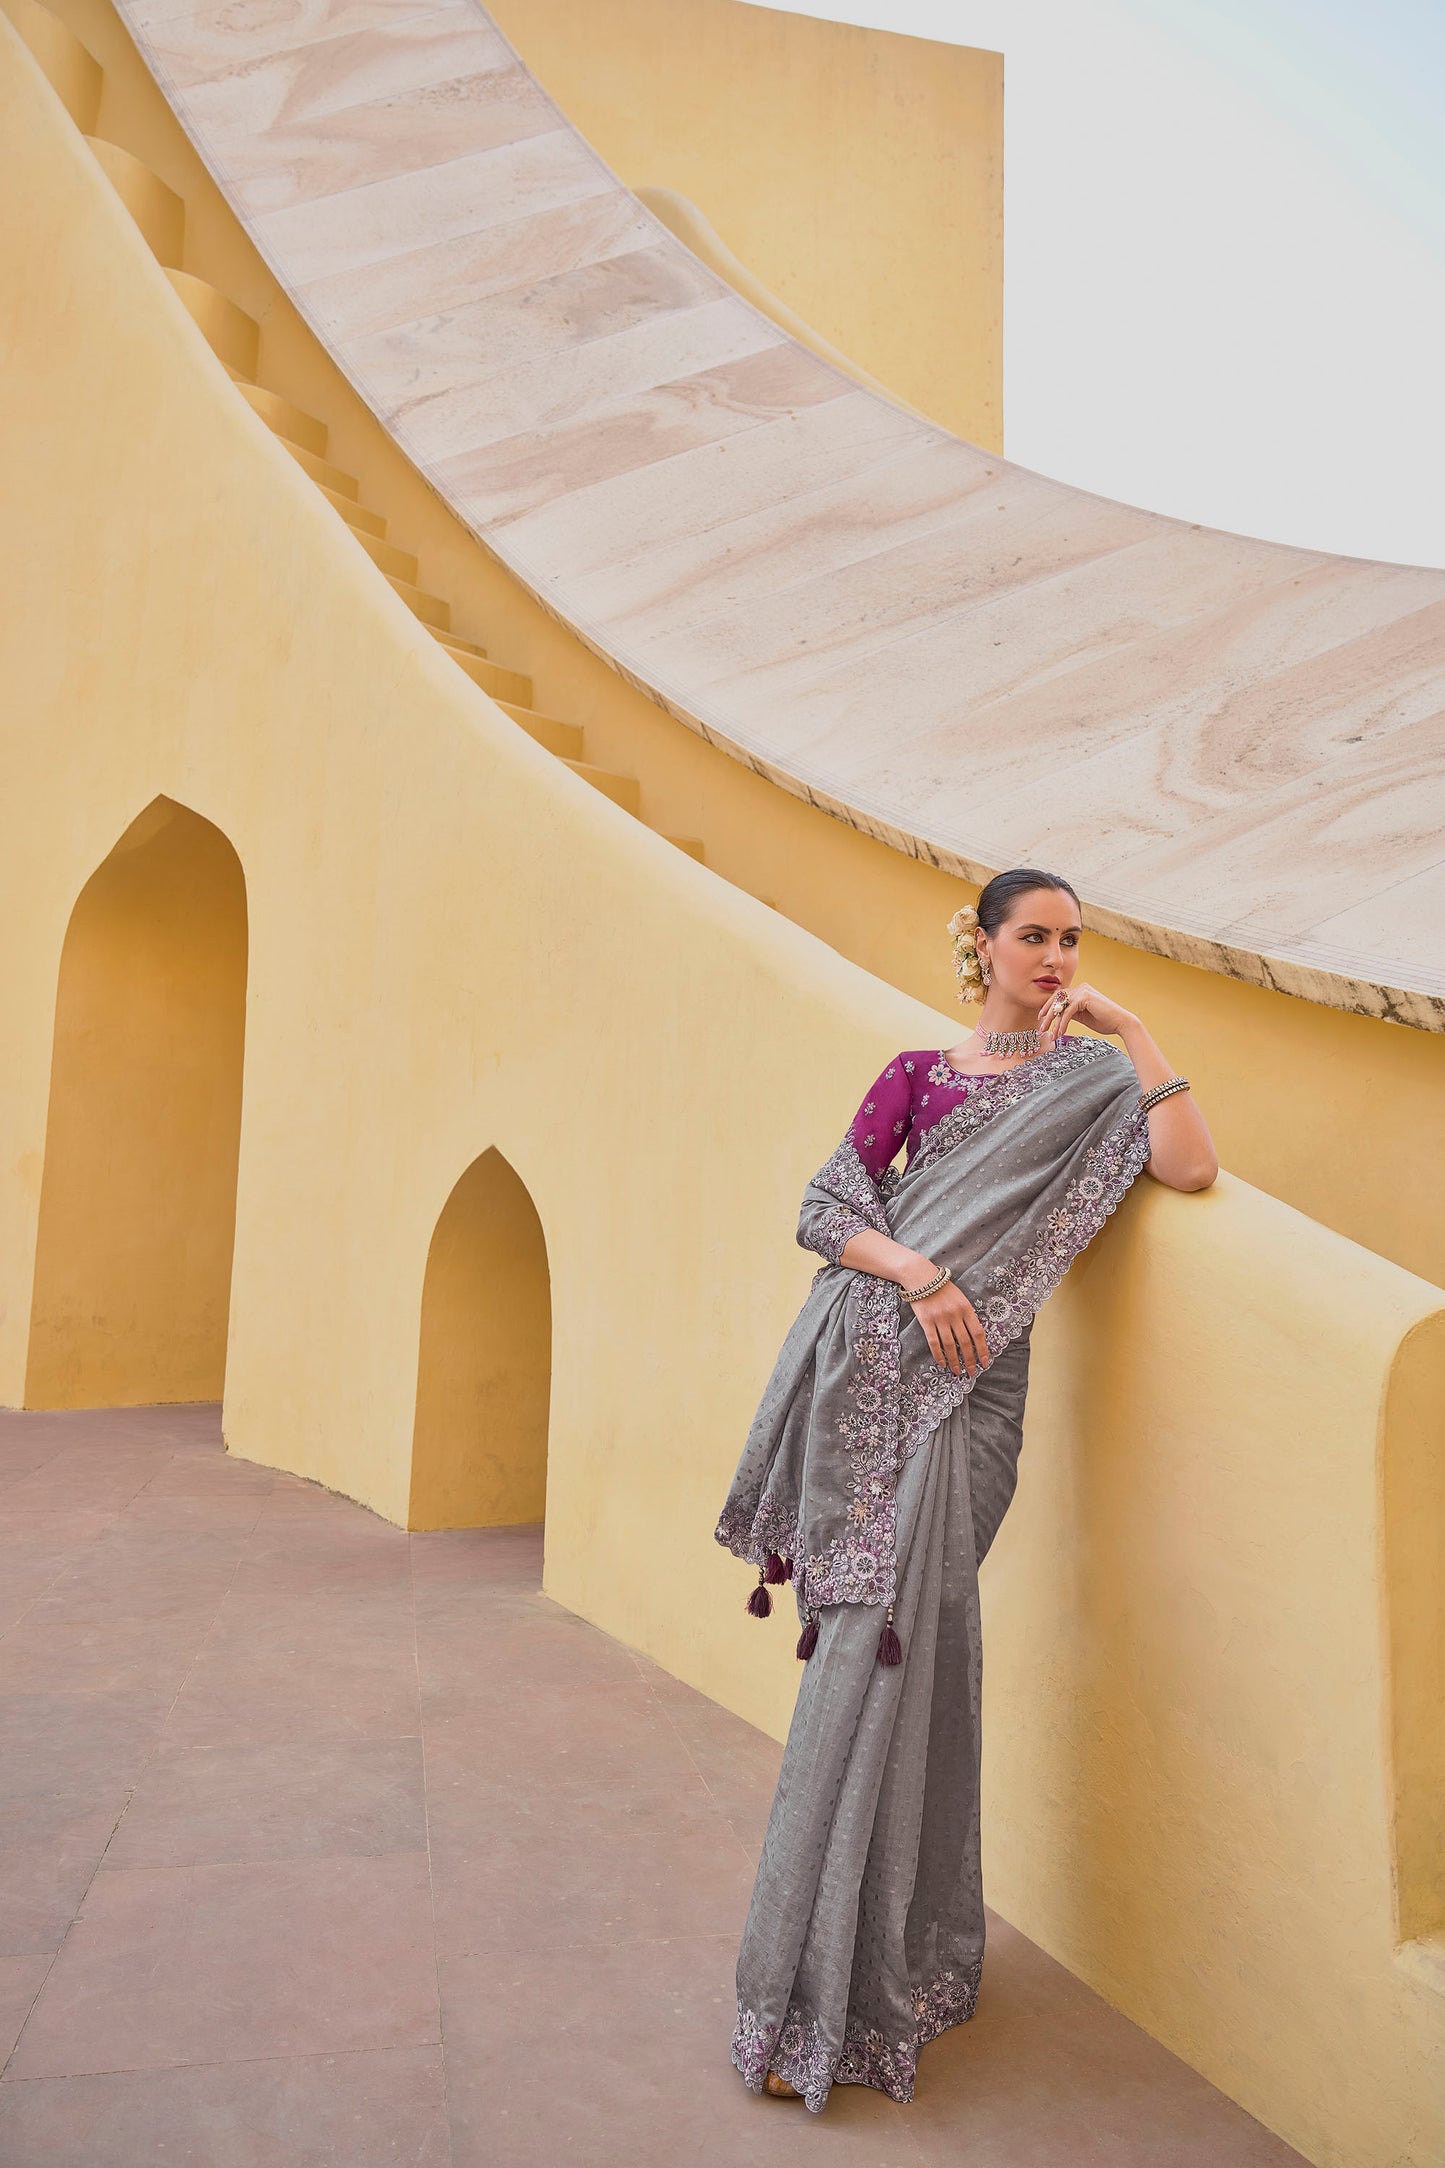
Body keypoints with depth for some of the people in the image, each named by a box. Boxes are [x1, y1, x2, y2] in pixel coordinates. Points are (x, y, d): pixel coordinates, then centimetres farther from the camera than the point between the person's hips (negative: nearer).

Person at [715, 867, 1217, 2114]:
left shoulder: (1091, 1077, 12)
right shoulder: (919, 1074, 13)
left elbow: (1192, 1168, -7)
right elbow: (825, 1208, 4)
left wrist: (1130, 1028, -3)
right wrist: (916, 1272, -13)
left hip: (968, 1385, -1)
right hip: (872, 1372, 1)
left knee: (889, 1653, -5)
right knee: (872, 1651, 2)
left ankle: (835, 1992, 12)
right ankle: (829, 1981, 19)